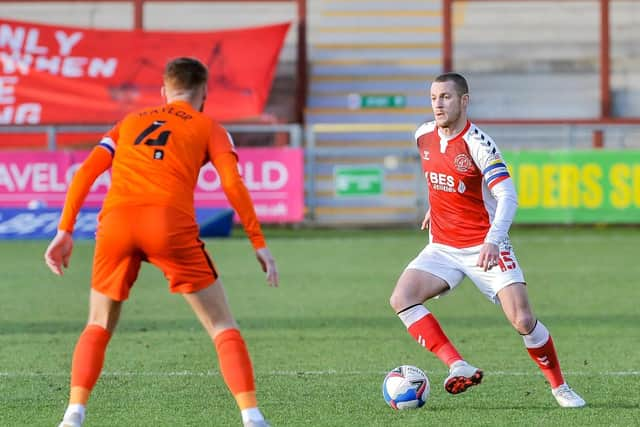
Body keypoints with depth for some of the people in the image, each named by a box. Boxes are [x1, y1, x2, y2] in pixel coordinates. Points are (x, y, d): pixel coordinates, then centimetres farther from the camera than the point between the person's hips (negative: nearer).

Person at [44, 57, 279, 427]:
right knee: (223, 326, 7)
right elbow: (233, 184, 5)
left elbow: (86, 173, 19)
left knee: (100, 326, 20)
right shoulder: (208, 128, 20)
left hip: (116, 219, 3)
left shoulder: (130, 122, 30)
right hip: (170, 222, -3)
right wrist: (259, 243, 6)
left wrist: (65, 231, 18)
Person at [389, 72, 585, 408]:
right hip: (442, 247, 5)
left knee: (523, 320, -15)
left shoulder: (478, 144, -18)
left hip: (485, 248, -5)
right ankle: (459, 367, -24)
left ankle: (560, 387, 8)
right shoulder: (424, 136, 2)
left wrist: (493, 240, -41)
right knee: (401, 298, -19)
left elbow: (507, 197, -27)